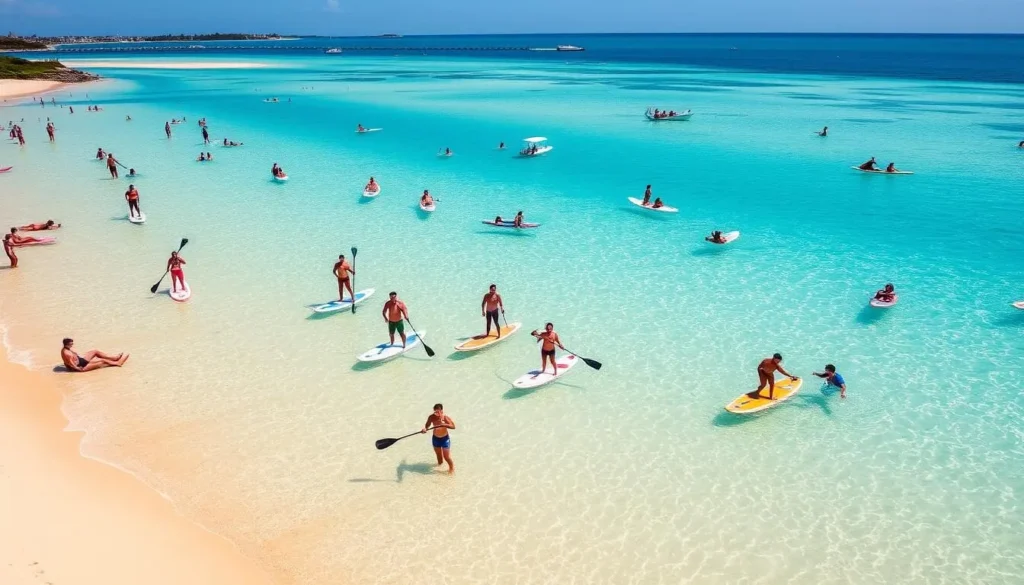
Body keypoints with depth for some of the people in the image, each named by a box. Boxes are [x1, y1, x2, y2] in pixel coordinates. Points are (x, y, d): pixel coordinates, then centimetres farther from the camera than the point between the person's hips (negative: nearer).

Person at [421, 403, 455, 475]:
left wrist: (444, 424, -47)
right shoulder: (432, 417, -15)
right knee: (438, 455, 17)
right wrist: (425, 429, -35)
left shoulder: (446, 417, -24)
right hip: (435, 438, 3)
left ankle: (452, 468, 27)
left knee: (446, 457, 1)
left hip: (445, 439, -3)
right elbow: (427, 425, -11)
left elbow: (453, 426, -31)